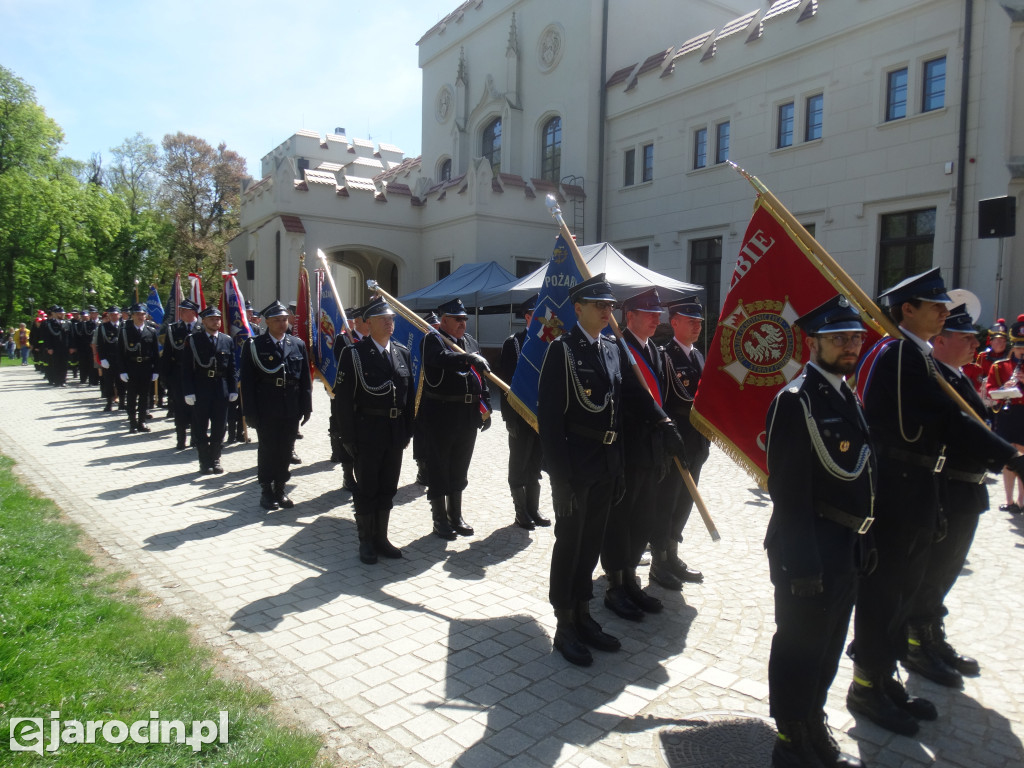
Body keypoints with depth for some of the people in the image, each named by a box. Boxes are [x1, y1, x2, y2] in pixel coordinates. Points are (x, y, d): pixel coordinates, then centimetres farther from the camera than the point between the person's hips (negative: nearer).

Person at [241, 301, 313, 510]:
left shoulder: (298, 344, 6)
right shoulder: (254, 346, -3)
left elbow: (305, 379, 8)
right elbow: (247, 381, -4)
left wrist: (306, 407, 4)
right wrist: (250, 412, -9)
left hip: (291, 411, 3)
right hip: (266, 411, -3)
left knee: (286, 450, 10)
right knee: (267, 450, 7)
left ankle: (280, 489, 24)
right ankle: (266, 491, 21)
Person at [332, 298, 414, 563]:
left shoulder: (402, 353, 8)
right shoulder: (354, 354, -8)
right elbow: (342, 398, -9)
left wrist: (407, 429, 7)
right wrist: (348, 437, -12)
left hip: (395, 434, 5)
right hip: (367, 434, -5)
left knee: (387, 489, 14)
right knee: (367, 489, 7)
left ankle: (381, 538, 28)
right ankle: (366, 542, 22)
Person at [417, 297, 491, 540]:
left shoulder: (471, 342, 14)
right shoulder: (433, 340, -6)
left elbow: (480, 376, 15)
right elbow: (442, 358, -30)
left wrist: (485, 407, 9)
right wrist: (469, 358, -42)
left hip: (468, 416, 6)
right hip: (440, 415, -6)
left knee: (459, 469, 16)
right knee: (438, 468, 5)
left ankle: (456, 516, 28)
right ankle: (440, 519, 18)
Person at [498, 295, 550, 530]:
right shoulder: (513, 343, -7)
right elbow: (506, 378, -11)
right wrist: (511, 418, -15)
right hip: (521, 415, -5)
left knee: (536, 464, 15)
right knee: (519, 464, 7)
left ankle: (533, 509, 28)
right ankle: (521, 512, 19)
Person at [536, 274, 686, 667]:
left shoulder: (613, 350, 10)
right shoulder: (562, 349, -10)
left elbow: (636, 393, 16)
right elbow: (549, 414, -14)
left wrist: (665, 424, 1)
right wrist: (558, 470, -17)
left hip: (606, 462, 7)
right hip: (574, 462, -7)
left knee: (592, 541, 15)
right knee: (569, 541, 4)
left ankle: (582, 615, 30)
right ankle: (565, 626, 17)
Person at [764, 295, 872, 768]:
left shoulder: (847, 395, 11)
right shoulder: (796, 400, -17)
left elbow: (864, 474, 15)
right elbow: (789, 493, -21)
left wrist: (862, 543, 13)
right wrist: (803, 563, -21)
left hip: (847, 551, 9)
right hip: (811, 551, -9)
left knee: (828, 649, 22)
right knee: (800, 650, 7)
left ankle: (814, 729, 41)